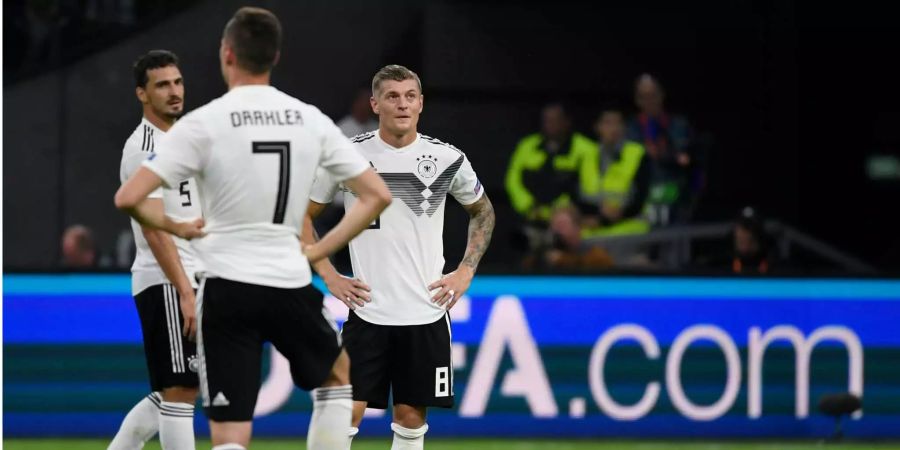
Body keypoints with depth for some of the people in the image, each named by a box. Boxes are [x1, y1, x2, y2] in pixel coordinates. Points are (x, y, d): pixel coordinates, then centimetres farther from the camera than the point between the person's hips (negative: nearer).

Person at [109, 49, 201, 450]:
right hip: (166, 283, -10)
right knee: (178, 392, -10)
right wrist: (185, 293, -25)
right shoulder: (145, 148, -12)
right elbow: (153, 228, -19)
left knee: (170, 395, 12)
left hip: (188, 281, 10)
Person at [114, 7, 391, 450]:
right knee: (336, 377, 31)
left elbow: (128, 198, -14)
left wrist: (174, 227, 4)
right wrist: (319, 250, 11)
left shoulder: (202, 123, -8)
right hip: (290, 282, 2)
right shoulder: (311, 120, 2)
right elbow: (376, 195, 5)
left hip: (226, 288, -2)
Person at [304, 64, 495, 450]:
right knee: (347, 411, -8)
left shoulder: (447, 159, 0)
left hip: (426, 313, 2)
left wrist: (466, 271, 8)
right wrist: (329, 277, -1)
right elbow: (300, 215, 7)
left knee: (411, 416, 6)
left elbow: (482, 211, 19)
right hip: (367, 312, -2)